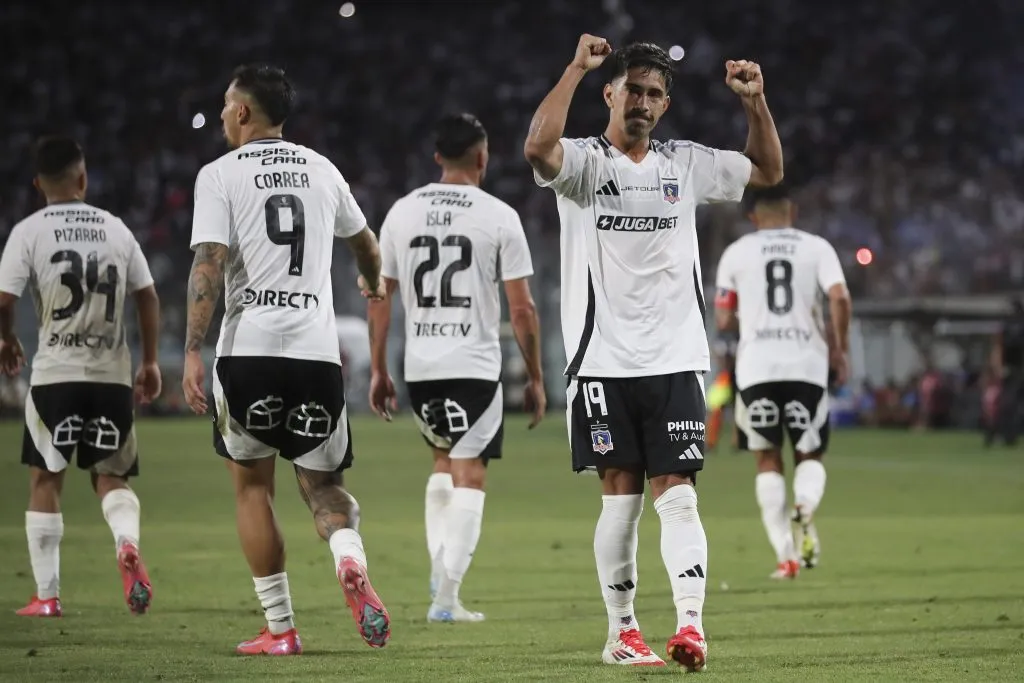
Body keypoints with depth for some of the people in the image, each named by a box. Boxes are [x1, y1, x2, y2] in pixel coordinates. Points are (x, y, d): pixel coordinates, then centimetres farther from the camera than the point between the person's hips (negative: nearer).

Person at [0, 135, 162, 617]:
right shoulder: (116, 229, 6)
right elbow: (148, 297, 7)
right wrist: (150, 361, 17)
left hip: (55, 374, -2)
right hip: (113, 374, 2)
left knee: (44, 481, 10)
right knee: (111, 477, 13)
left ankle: (47, 595, 8)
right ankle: (128, 543, -19)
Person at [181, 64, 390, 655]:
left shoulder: (221, 175, 0)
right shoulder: (322, 170, 14)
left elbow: (209, 264, -11)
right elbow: (366, 243, 32)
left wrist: (193, 351, -11)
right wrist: (375, 284, 54)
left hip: (249, 349, -3)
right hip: (317, 351, 3)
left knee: (253, 485, 13)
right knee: (322, 483, 14)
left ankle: (281, 628, 10)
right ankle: (351, 562, -19)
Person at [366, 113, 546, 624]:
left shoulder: (402, 212, 5)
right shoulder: (498, 217, -5)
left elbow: (380, 297, 8)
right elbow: (521, 308, -6)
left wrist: (378, 371, 15)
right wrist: (535, 378, 2)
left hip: (419, 368, 4)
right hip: (476, 366, -4)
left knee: (443, 460, 24)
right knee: (469, 474, 1)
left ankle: (439, 572, 16)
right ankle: (446, 597, -5)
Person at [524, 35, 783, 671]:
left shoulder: (687, 163, 12)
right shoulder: (585, 161, 0)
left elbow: (769, 171, 21)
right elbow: (538, 147, -23)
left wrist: (757, 101, 6)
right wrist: (579, 67, -19)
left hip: (675, 358, 2)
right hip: (604, 357, -2)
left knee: (676, 494, -7)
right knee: (620, 496, 2)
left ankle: (691, 623, -17)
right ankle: (622, 631, 11)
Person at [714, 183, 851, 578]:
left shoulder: (736, 253, 8)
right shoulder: (817, 248, 6)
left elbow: (723, 320, 9)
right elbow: (839, 298, -8)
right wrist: (839, 350, 4)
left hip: (757, 368, 0)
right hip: (806, 365, 0)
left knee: (768, 460, 10)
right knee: (809, 455, 13)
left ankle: (785, 555, -1)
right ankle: (804, 507, -21)